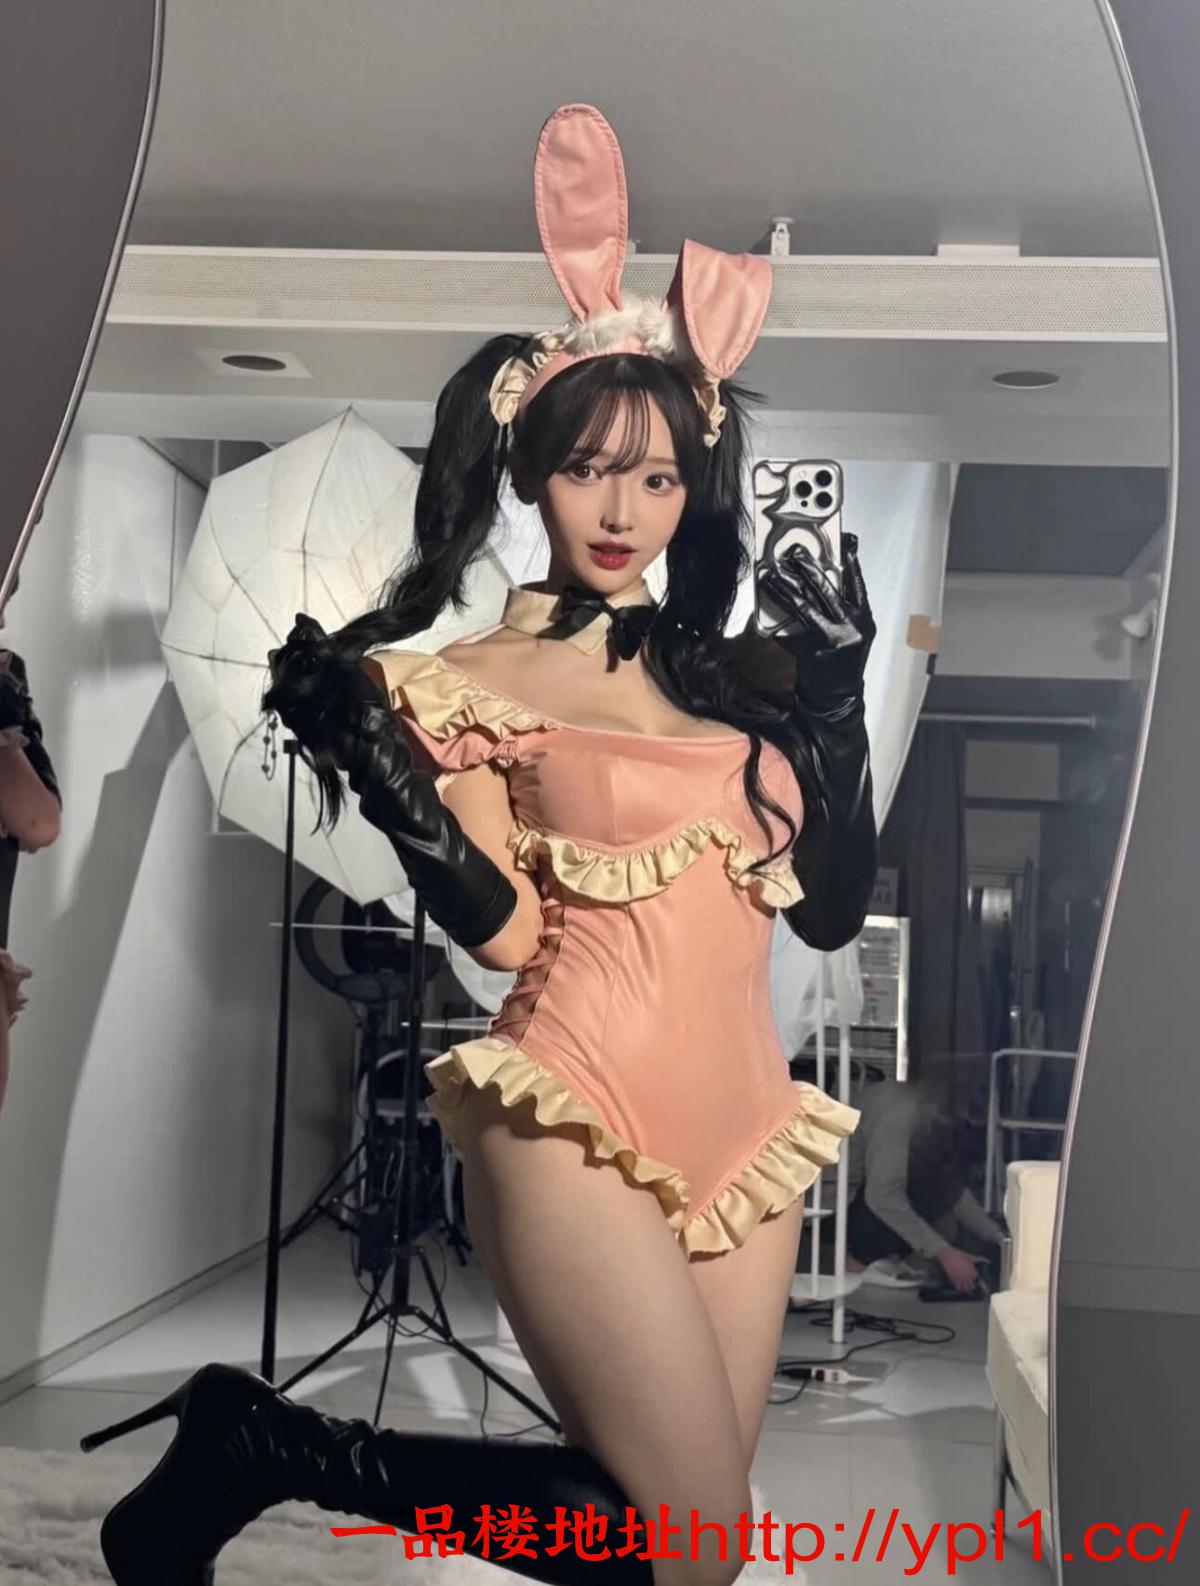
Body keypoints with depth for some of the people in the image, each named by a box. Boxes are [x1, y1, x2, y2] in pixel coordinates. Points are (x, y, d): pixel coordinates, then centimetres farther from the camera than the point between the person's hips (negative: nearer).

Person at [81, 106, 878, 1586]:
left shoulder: (718, 670, 13)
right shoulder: (466, 680, -1)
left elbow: (831, 907, 9)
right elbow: (506, 929, -10)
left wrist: (841, 683, 5)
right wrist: (381, 772, -21)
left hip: (741, 1125, 7)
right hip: (581, 1122, -7)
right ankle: (263, 1445, 4)